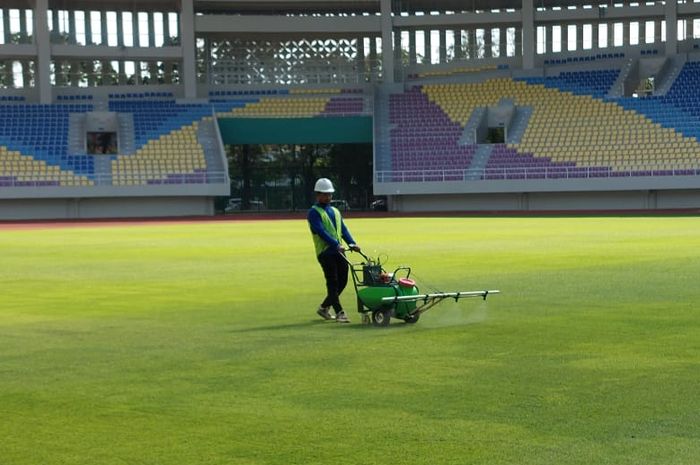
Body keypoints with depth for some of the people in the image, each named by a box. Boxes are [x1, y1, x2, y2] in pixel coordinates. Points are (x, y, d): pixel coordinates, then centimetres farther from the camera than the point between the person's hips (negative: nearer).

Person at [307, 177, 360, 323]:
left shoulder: (335, 211, 21)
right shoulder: (314, 212, -3)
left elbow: (343, 229, 13)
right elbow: (321, 232, -16)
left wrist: (352, 243, -3)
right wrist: (336, 245, -27)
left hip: (339, 251, 7)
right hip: (325, 251, -7)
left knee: (342, 281, 6)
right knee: (333, 283, -7)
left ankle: (324, 307, 22)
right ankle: (339, 313, -4)